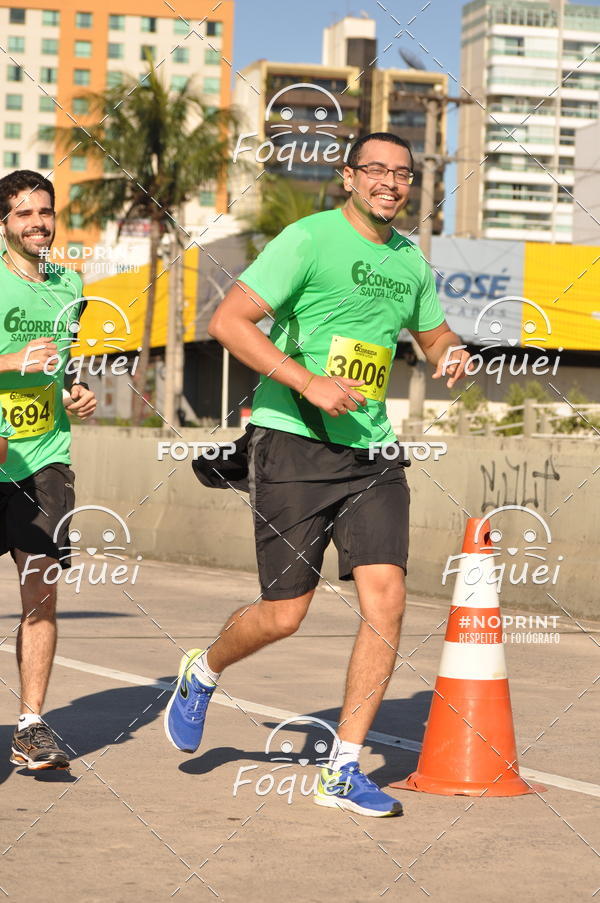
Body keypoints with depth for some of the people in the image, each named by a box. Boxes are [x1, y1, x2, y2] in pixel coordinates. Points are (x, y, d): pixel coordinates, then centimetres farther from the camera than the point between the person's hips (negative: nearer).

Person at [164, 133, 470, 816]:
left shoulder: (410, 261, 12)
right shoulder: (309, 239, -8)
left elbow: (434, 332, 30)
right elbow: (227, 321, -15)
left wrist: (449, 354, 6)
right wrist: (309, 382, -22)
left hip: (371, 451, 5)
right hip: (293, 442, -5)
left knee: (386, 600, -8)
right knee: (285, 614, -3)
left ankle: (344, 772, 3)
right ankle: (202, 674, 32)